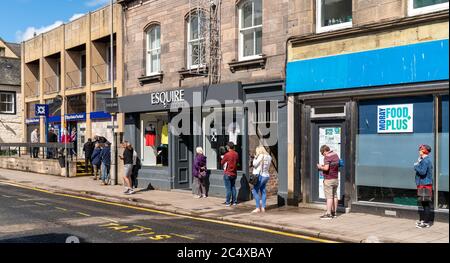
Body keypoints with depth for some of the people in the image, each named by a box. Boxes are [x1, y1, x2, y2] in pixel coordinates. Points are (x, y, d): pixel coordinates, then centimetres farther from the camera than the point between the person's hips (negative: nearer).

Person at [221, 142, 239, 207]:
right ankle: (234, 201, 17)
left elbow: (222, 163, -6)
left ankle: (228, 202, 4)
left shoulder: (227, 154, -17)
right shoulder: (236, 154, 0)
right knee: (233, 187, 14)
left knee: (228, 188, -1)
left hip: (227, 173, -5)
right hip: (234, 173, 5)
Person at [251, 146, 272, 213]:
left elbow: (254, 164, -14)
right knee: (263, 192, 12)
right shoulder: (268, 157, 12)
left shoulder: (261, 156, -12)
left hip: (260, 175, -9)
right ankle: (263, 208, 13)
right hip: (266, 176, 9)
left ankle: (258, 208, -6)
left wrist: (255, 158, 4)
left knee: (255, 191, -4)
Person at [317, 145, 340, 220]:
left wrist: (320, 167, -8)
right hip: (336, 179, 9)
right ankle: (334, 212, 20)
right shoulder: (336, 155, 11)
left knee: (329, 197, -7)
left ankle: (328, 214, -6)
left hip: (328, 180, -9)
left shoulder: (327, 157, -17)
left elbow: (326, 168, -27)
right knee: (334, 196, 13)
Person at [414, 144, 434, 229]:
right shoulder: (424, 160, 16)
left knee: (426, 204, -6)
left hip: (425, 185, -11)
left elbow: (422, 172, -26)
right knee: (424, 203, 16)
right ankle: (423, 219, 25)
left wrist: (416, 166, -11)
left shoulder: (426, 160, -17)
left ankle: (426, 222, -3)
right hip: (423, 184, 11)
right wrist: (417, 165, 4)